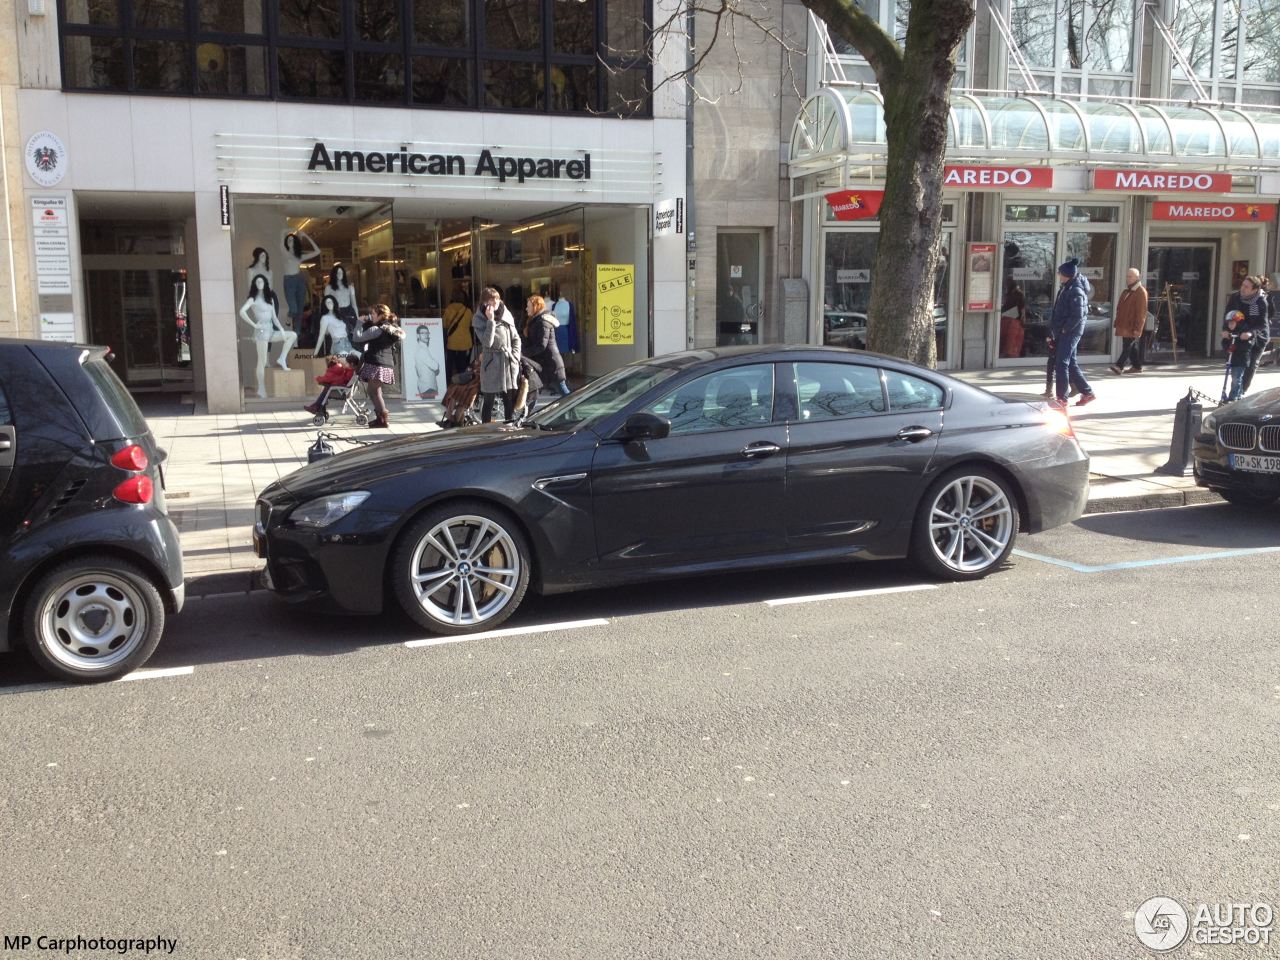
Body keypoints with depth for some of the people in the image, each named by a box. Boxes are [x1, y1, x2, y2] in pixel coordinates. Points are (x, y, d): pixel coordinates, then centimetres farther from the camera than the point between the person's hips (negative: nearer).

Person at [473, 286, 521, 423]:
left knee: (510, 401, 7)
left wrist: (515, 356, 2)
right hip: (491, 364, -3)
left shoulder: (506, 314, 7)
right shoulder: (480, 318, -4)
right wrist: (490, 320, -18)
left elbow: (516, 338, 14)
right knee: (489, 401, 2)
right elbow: (487, 342, -17)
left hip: (509, 364, 4)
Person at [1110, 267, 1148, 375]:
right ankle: (1137, 366, 20)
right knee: (1133, 346, 13)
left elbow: (1141, 312, -15)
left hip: (1133, 327, -9)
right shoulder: (1126, 292, 17)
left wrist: (1137, 328, -19)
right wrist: (1118, 323, 18)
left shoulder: (1141, 292, -11)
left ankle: (1119, 366, -20)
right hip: (1125, 325, 9)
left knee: (1129, 345, -12)